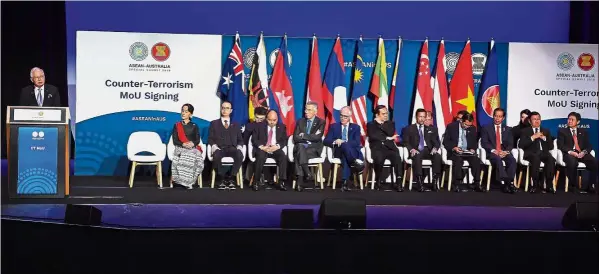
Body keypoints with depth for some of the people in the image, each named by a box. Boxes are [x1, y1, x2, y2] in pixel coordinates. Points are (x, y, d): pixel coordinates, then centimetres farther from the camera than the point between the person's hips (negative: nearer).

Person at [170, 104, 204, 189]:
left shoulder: (194, 126, 13)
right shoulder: (177, 126, 13)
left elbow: (198, 140, 5)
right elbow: (175, 141, 4)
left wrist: (192, 144, -18)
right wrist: (183, 144, -15)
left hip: (193, 148, 0)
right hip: (180, 148, 0)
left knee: (196, 158, -33)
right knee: (183, 158, -34)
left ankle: (189, 180, -21)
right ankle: (185, 181, -24)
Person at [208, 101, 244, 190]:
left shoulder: (236, 125, 22)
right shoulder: (214, 123, 17)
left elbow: (240, 140, 16)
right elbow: (210, 139, 9)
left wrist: (239, 147, -6)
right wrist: (215, 147, -11)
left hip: (232, 148, 1)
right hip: (219, 148, -1)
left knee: (240, 155, -35)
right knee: (216, 156, -38)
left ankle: (230, 178, -21)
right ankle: (222, 179, -19)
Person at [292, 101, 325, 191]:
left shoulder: (321, 122, 5)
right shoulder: (300, 121, 13)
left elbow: (317, 137, -11)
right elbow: (295, 138, 2)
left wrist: (304, 136, -6)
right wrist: (309, 138, -8)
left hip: (314, 149, -2)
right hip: (300, 148, 2)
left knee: (299, 154, -32)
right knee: (300, 146, -35)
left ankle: (300, 179, -32)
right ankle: (307, 173, -39)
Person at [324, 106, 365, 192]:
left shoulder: (355, 127, 15)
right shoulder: (334, 126, 17)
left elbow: (357, 142, -1)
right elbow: (326, 141, 7)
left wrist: (343, 142, -15)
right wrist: (335, 142, -15)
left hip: (353, 152, 0)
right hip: (338, 151, 0)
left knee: (345, 155, -39)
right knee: (344, 145, -37)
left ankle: (345, 182, -47)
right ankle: (355, 163, -43)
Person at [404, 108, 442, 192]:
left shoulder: (430, 129, 23)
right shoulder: (409, 128, 14)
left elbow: (436, 142, 15)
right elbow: (406, 142, 5)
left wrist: (435, 148, -9)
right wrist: (411, 149, -16)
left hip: (428, 150, 3)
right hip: (416, 151, -3)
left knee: (437, 156, -30)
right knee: (417, 157, -38)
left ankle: (435, 181, -27)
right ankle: (420, 182, -39)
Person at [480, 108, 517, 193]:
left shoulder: (507, 129, 19)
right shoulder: (486, 128, 11)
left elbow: (510, 144, 10)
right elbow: (484, 143, 0)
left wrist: (506, 151, -13)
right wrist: (493, 150, -17)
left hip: (504, 152, 3)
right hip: (492, 153, -3)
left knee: (512, 160, -30)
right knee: (498, 159, -36)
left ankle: (508, 185, -32)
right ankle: (509, 183, -40)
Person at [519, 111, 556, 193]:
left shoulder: (546, 131, 23)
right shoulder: (525, 131, 14)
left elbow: (551, 147, 14)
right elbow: (521, 145, -2)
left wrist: (544, 138, -1)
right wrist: (533, 137, -9)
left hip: (543, 152, 3)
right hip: (531, 153, -2)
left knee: (551, 159, -33)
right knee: (536, 158, -38)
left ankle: (549, 184, -26)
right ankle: (535, 184, -29)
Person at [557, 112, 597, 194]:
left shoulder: (583, 132, 22)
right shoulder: (562, 131, 14)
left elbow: (588, 146, 12)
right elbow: (560, 145, 1)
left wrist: (584, 152, -12)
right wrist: (570, 151, -17)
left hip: (582, 154, 3)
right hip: (569, 154, -3)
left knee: (595, 163, -27)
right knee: (572, 162, -39)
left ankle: (587, 187, -17)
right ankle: (573, 186, -22)